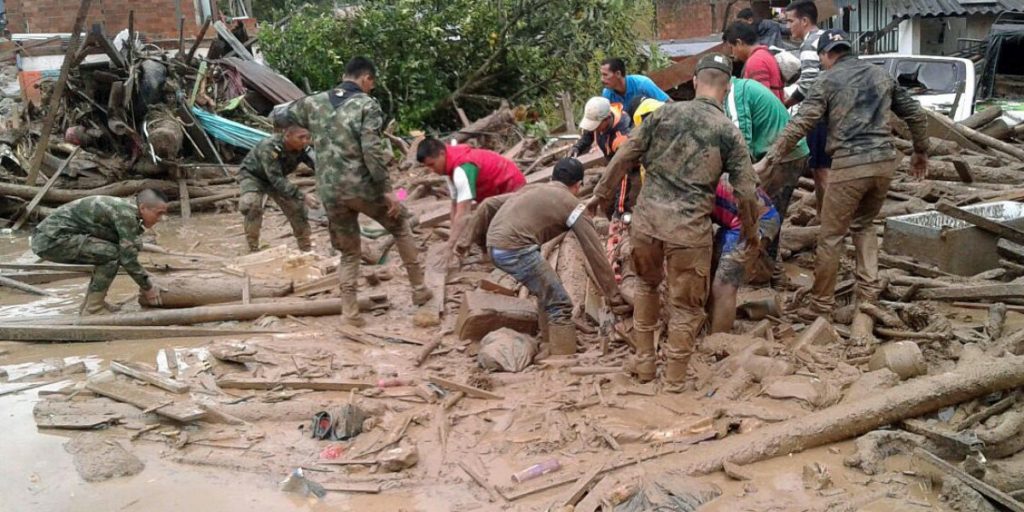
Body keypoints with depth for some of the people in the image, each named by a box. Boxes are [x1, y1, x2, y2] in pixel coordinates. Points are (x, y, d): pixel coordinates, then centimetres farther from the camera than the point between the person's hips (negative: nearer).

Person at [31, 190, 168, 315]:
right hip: (52, 239, -10)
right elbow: (129, 259, -17)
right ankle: (92, 310, -7)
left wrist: (146, 283, 17)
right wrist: (147, 288, -4)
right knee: (112, 253, -17)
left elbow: (128, 253, 19)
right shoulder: (126, 214, -19)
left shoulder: (126, 208, 10)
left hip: (49, 235, 10)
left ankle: (90, 303, 15)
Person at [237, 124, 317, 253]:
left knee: (297, 206, -1)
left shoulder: (302, 148, -23)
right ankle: (253, 249, -15)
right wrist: (302, 196, -51)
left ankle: (306, 248, 16)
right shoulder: (269, 147, -40)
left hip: (276, 177, 5)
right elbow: (276, 180, -43)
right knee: (251, 205, -30)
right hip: (252, 175, -5)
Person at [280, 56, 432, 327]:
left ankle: (350, 313, 12)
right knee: (400, 225, 20)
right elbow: (372, 151, -15)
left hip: (330, 192, 4)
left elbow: (283, 115, 27)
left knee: (349, 251, 18)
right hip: (362, 186, -4)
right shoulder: (367, 104, -5)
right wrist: (387, 189, -12)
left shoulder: (315, 102, 10)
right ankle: (419, 289, 24)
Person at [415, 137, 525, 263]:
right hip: (496, 193, 10)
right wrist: (453, 240, -7)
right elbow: (455, 204, -1)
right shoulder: (451, 165, -3)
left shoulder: (462, 169, -33)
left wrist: (450, 247, -38)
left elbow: (463, 214, -38)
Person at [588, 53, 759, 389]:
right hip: (688, 228, -3)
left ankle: (644, 362, 32)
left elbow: (624, 157, 6)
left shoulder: (665, 113, 5)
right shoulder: (729, 132, 0)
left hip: (646, 217, 3)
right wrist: (749, 229, 17)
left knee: (647, 285, 27)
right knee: (686, 305, 12)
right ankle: (674, 381, 20)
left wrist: (600, 193, 18)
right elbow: (745, 191, 0)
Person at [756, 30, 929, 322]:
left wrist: (768, 159, -8)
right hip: (885, 161, 6)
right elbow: (916, 115, 20)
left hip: (850, 165, -6)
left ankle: (821, 306, 10)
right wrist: (921, 152, 33)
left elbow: (800, 125, -9)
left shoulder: (829, 80, 1)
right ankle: (869, 293, 17)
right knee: (864, 224, 25)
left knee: (830, 236, 4)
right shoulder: (881, 75, 17)